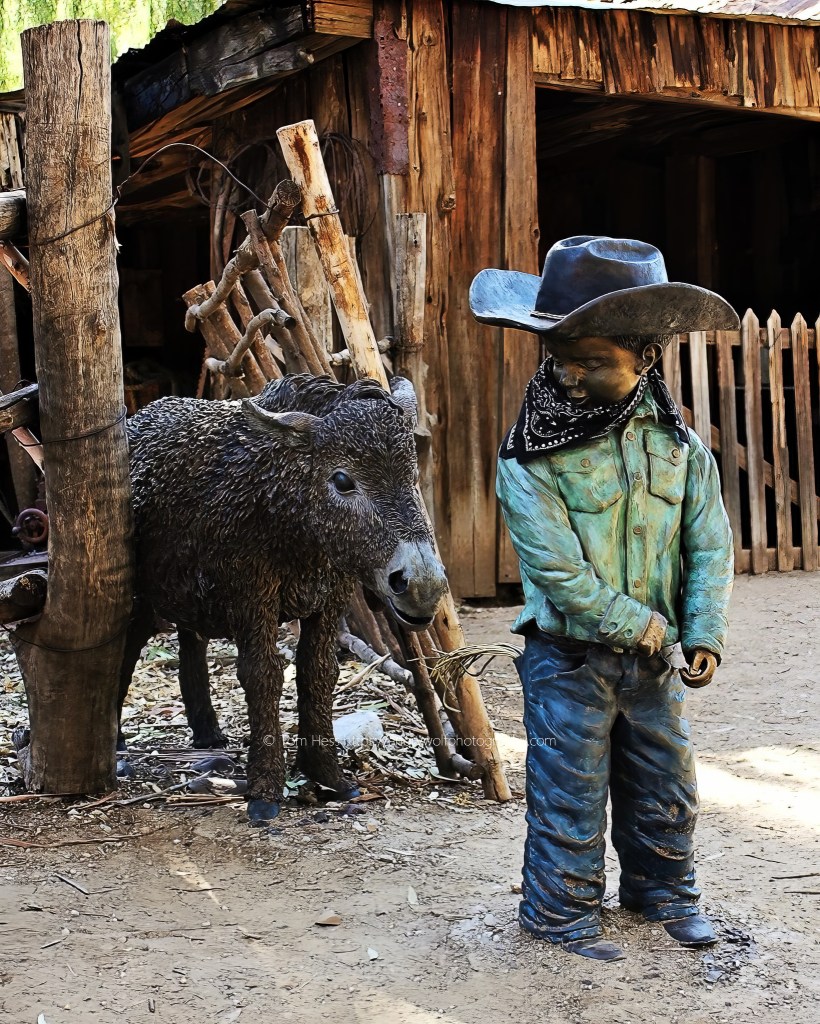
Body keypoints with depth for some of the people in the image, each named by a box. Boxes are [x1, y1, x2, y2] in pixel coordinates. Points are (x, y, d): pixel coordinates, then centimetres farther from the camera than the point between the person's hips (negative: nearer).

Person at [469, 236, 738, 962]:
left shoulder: (676, 443, -2)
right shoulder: (529, 461, -16)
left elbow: (710, 544, 2)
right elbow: (560, 573, -19)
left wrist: (703, 634, -8)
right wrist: (641, 626, -16)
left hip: (653, 657, 5)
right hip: (568, 658, -4)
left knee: (666, 785, 18)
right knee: (570, 792, 6)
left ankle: (663, 890, 39)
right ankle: (561, 910, 24)